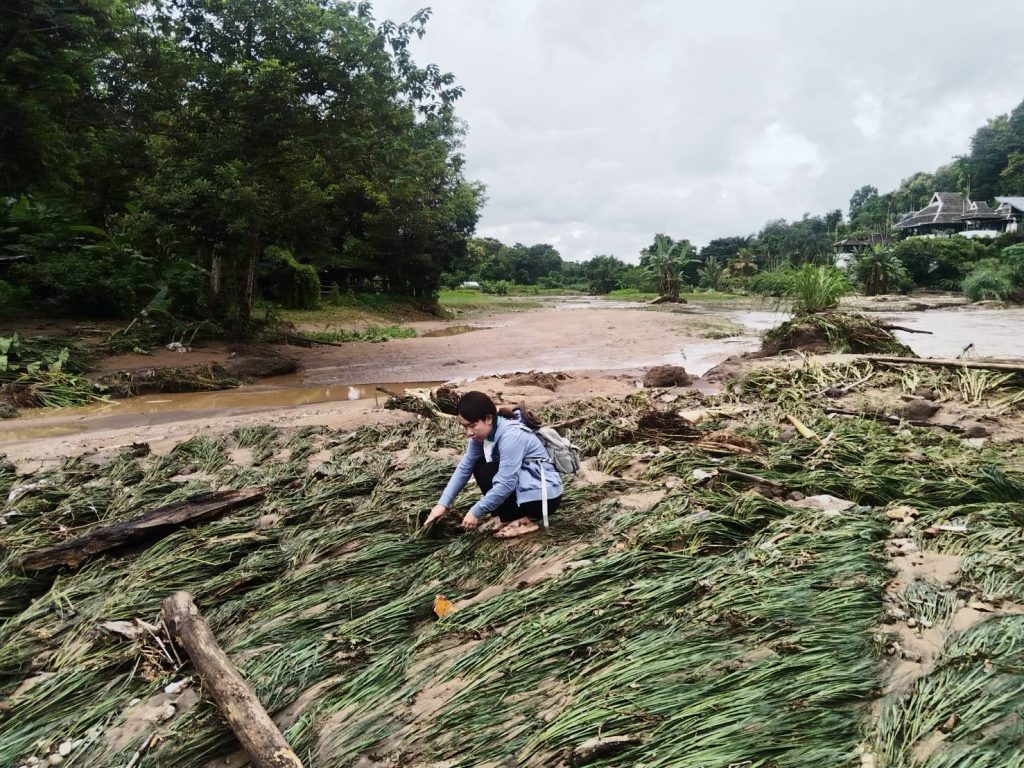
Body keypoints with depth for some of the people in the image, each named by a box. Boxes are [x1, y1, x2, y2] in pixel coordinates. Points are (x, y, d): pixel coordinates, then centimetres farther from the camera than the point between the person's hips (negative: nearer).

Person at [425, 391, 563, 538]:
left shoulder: (511, 436, -27)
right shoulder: (485, 432, -2)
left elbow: (506, 484, -29)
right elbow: (465, 467, -1)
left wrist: (476, 512, -22)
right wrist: (443, 503, -8)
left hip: (544, 495, -9)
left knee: (485, 473, -15)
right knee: (479, 465, 5)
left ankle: (522, 521, -6)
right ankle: (518, 514, 5)